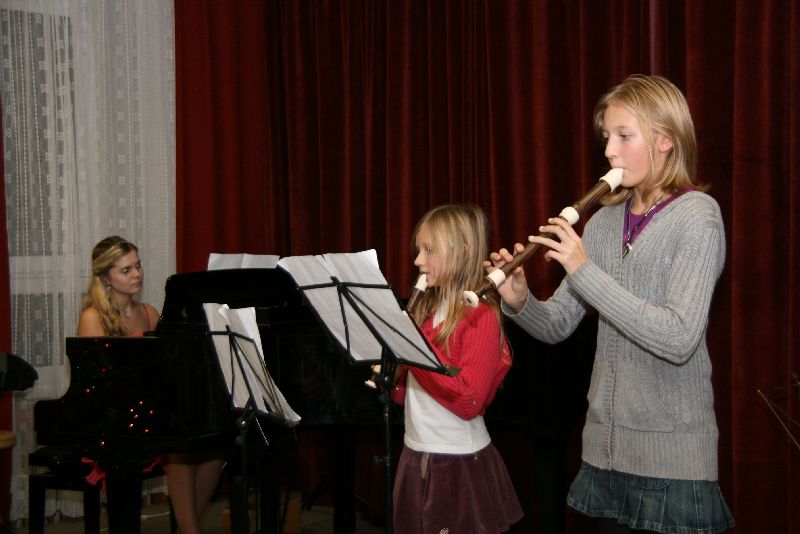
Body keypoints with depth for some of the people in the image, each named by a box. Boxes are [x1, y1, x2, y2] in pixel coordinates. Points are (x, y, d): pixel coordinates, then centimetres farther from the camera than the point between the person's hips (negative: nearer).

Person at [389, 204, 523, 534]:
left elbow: (469, 402, -23)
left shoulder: (481, 315, -13)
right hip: (416, 457, 7)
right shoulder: (427, 311, 9)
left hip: (459, 464, -7)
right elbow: (411, 394, 12)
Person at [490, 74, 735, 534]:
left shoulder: (696, 217, -10)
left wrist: (584, 270, -22)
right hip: (605, 445, 6)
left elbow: (679, 338, -23)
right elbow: (558, 326, 9)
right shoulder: (604, 220, 8)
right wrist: (520, 301, -13)